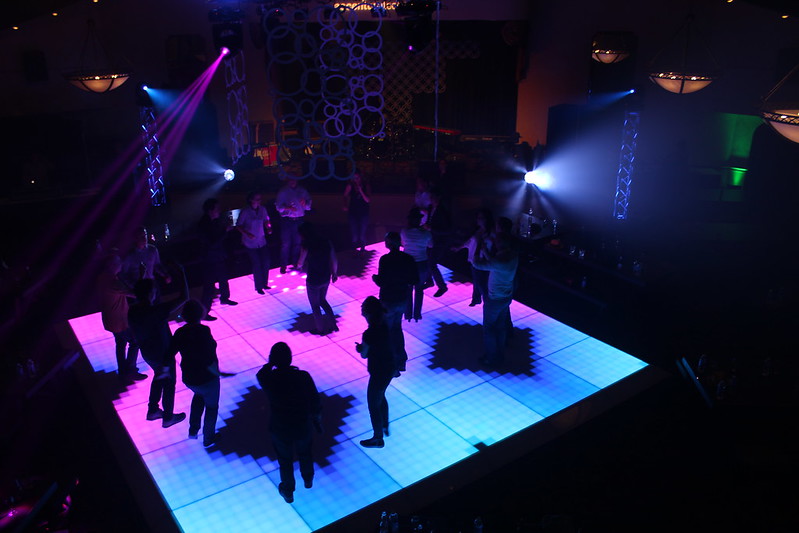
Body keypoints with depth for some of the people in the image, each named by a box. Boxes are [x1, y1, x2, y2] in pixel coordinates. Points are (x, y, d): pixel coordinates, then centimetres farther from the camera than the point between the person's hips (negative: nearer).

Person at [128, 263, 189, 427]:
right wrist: (181, 273, -29)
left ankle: (152, 410, 45)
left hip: (147, 353, 7)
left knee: (159, 377, 31)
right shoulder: (156, 311, -36)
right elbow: (184, 297, -36)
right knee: (169, 383, 16)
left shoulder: (132, 311, -14)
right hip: (163, 355, -7)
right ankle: (168, 417, 33)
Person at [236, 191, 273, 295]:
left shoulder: (262, 209, 0)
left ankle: (264, 284, 26)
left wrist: (269, 228, -8)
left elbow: (266, 221, 12)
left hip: (262, 241, 5)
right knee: (257, 265, -1)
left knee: (266, 263, 4)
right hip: (250, 243, -5)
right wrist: (247, 234, -24)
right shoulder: (245, 212, -15)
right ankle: (258, 287, 16)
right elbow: (238, 226, -10)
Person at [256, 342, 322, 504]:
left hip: (279, 430, -1)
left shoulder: (268, 379, -25)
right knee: (305, 453, 31)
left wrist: (271, 363, -4)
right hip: (303, 427, 1)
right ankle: (308, 480, 57)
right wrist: (318, 421, 4)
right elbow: (316, 403, -12)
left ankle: (287, 491, 48)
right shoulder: (303, 376, -24)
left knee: (285, 460, 26)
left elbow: (261, 374, 4)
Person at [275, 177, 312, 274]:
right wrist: (288, 208, -21)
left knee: (297, 243, 9)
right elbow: (278, 206, -3)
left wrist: (304, 203, -16)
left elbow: (308, 206, 7)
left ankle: (294, 262, 25)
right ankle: (283, 265, 7)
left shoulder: (302, 191, 7)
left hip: (299, 220, 3)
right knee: (285, 244, -2)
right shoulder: (283, 191, 2)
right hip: (287, 221, -2)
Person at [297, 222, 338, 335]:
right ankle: (333, 324, 29)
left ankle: (321, 329, 32)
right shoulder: (326, 242, -4)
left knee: (315, 305, 17)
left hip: (313, 280, -5)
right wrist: (334, 273, 15)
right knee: (322, 300, 29)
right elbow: (334, 261, 1)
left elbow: (300, 263, -11)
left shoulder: (306, 246, -19)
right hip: (326, 278, 6)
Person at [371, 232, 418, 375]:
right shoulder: (408, 259, -6)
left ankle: (394, 366, 17)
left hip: (388, 301, -6)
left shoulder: (385, 260, -22)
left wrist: (375, 278, -1)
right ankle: (401, 360, 35)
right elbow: (415, 281, -3)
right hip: (403, 300, 6)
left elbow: (381, 282, -22)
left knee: (387, 332, 11)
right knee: (397, 328, 26)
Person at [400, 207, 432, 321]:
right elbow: (430, 245, 2)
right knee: (419, 289, 19)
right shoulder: (426, 233, -17)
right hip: (421, 264, -1)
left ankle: (408, 314, 28)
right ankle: (417, 314, 27)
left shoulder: (404, 232, -14)